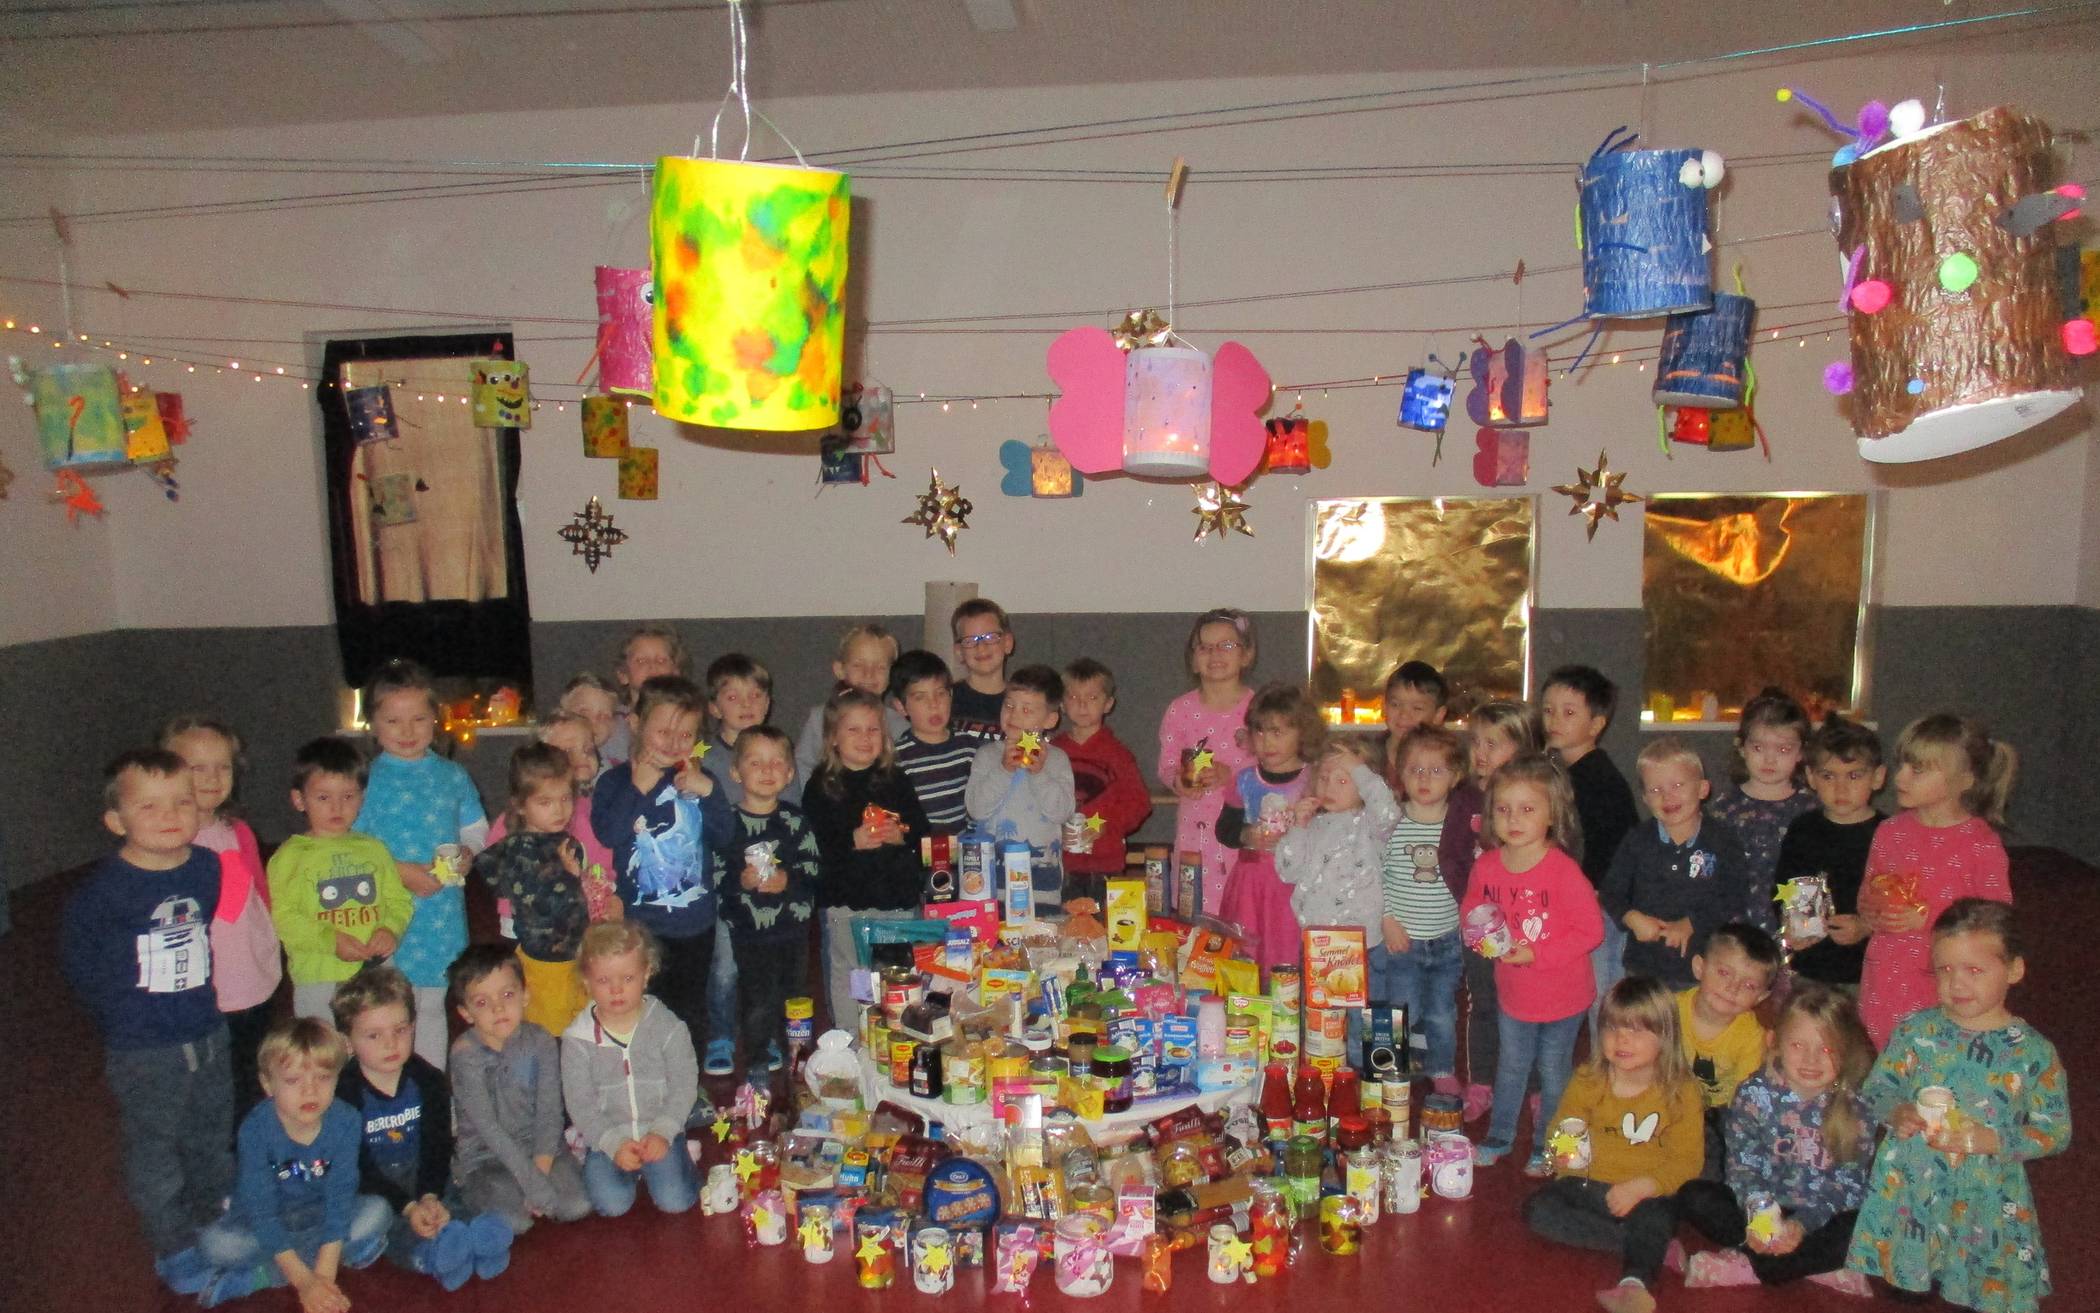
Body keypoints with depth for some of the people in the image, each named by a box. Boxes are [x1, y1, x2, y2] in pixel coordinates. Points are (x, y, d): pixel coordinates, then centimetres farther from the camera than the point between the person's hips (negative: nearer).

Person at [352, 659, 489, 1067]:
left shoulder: (452, 776, 7)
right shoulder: (365, 781, -5)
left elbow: (477, 831, 14)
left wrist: (465, 855, -7)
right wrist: (397, 870, -17)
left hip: (444, 914, 4)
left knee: (431, 1008, 17)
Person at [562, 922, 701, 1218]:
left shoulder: (668, 1026, -8)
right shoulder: (577, 1039, -8)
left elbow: (684, 1086, -5)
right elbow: (580, 1104, -6)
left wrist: (662, 1132, -17)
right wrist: (614, 1143, -17)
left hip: (660, 1130, -1)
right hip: (606, 1137, 1)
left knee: (675, 1201, -16)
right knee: (611, 1204, -20)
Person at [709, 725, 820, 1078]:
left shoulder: (796, 820, 2)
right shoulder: (728, 822, -5)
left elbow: (813, 870, 1)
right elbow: (711, 873, -5)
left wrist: (789, 880, -16)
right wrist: (740, 881, -21)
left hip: (792, 930, 2)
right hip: (747, 931, -2)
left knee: (793, 1005, 13)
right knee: (756, 1009, 0)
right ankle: (759, 1073, 17)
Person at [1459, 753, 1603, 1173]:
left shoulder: (1563, 871, -25)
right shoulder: (1486, 866, -9)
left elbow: (1591, 929, -21)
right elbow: (1470, 909, 10)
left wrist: (1537, 954, -25)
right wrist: (1479, 930, -12)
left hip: (1562, 995, -4)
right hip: (1513, 992, 4)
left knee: (1553, 1073, 14)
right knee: (1510, 1067, 21)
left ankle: (1546, 1149, 33)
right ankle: (1498, 1138, 39)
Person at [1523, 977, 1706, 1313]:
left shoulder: (1681, 1092, -6)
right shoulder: (1588, 1080, 1)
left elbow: (1686, 1161, -9)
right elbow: (1560, 1129, 6)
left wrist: (1641, 1187, -25)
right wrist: (1563, 1154, -19)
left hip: (1647, 1194, -3)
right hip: (1586, 1184, 3)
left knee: (1655, 1220, -35)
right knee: (1537, 1210, -22)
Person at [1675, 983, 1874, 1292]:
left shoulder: (1855, 1110, -9)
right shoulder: (1754, 1093, -8)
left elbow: (1848, 1186, -13)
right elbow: (1743, 1166, -11)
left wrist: (1803, 1223, -29)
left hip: (1819, 1217, -1)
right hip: (1761, 1208, 1)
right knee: (1693, 1196, -22)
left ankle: (1744, 1266, -24)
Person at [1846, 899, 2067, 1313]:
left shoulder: (2034, 1052, -8)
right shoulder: (1916, 1030, -4)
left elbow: (2056, 1131, -6)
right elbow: (1874, 1089, 2)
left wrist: (1991, 1140, -20)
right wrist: (1896, 1113, -20)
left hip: (1987, 1205, -1)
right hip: (1906, 1193, 1)